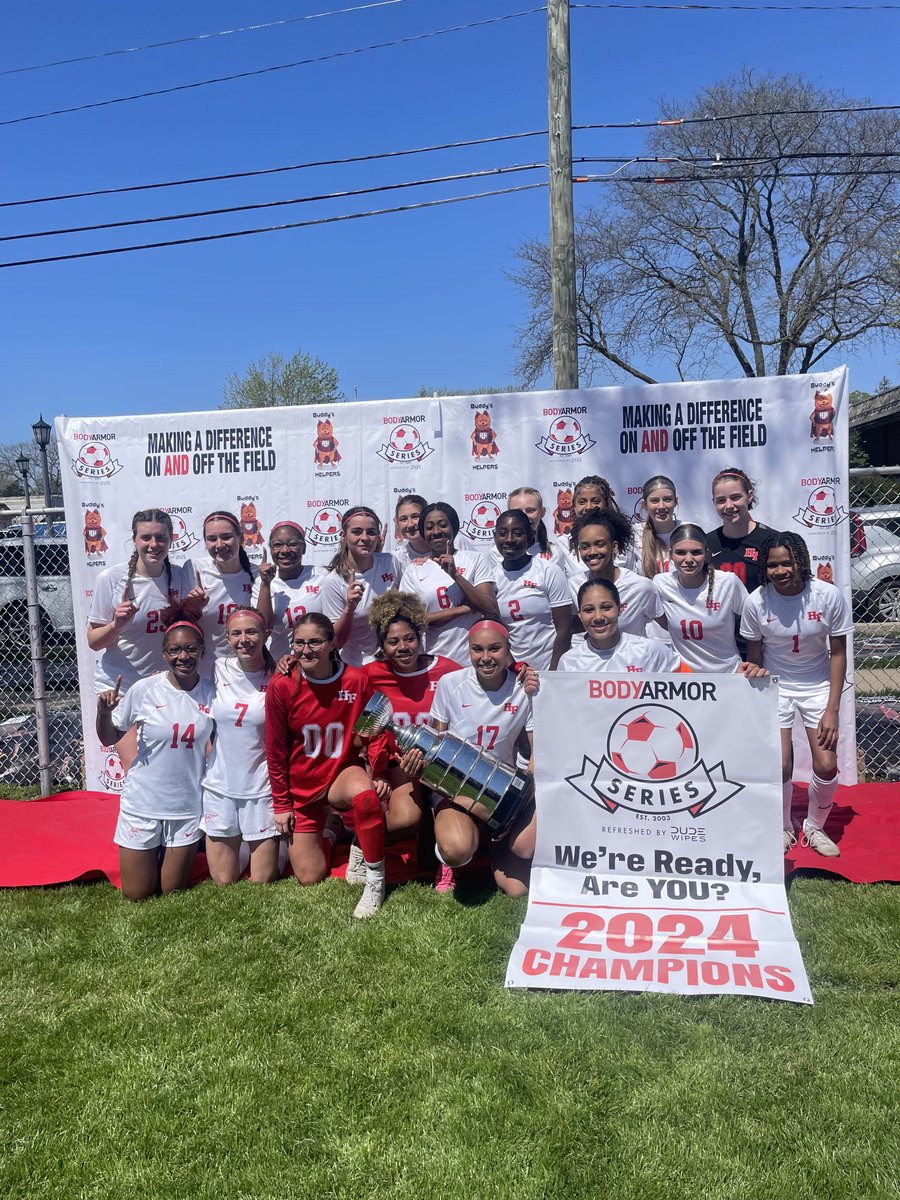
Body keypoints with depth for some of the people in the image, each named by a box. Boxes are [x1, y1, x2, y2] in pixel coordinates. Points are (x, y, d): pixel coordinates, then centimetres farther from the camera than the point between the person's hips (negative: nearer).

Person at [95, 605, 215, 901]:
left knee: (173, 892, 14)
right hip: (143, 803, -1)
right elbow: (110, 739, -1)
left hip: (187, 806, 1)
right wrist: (103, 713, -19)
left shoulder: (210, 694, -7)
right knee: (137, 895, 12)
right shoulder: (144, 690, -12)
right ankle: (147, 857, 41)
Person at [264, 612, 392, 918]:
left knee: (366, 794, -39)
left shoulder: (356, 680, -15)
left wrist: (379, 774, -16)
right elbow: (275, 750, -5)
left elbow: (376, 731, -2)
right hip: (301, 787, 1)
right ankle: (329, 830, 37)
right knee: (309, 878, 3)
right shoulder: (281, 686, -14)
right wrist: (281, 804, -1)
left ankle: (375, 881, -17)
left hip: (343, 773, -1)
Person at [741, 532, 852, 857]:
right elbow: (754, 657, -4)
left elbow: (838, 654, -7)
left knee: (826, 766, -6)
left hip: (818, 685, 1)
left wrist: (832, 710, -10)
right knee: (779, 767, -8)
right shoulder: (756, 601, -16)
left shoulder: (829, 596, -17)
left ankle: (814, 828, 24)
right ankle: (783, 828, 22)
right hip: (775, 686, -1)